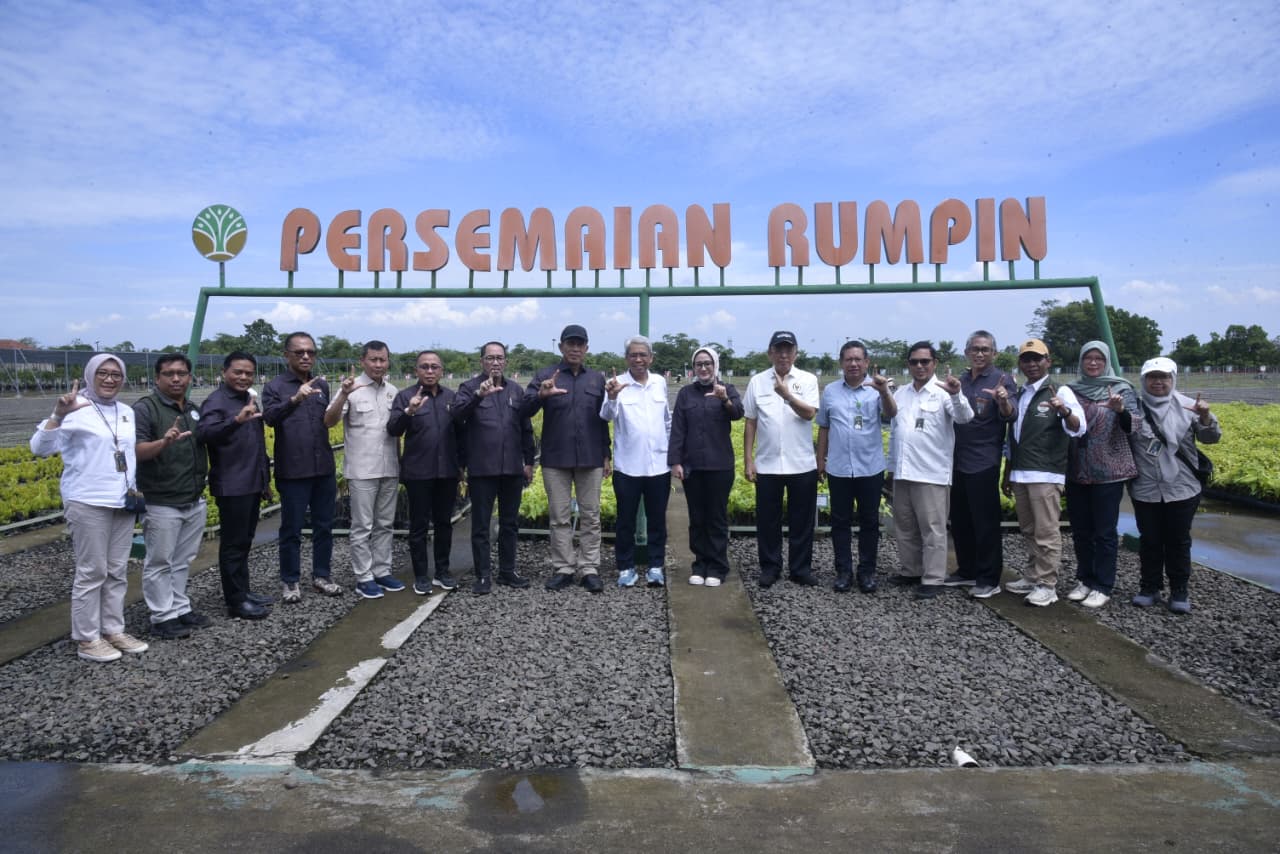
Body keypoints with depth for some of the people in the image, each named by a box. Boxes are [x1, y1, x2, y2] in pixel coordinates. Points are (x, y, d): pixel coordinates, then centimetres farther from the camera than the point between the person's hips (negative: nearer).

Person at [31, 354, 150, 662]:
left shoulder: (127, 413, 10)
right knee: (91, 572, -1)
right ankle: (86, 639, 11)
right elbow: (40, 449, -17)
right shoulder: (76, 409, -8)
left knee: (117, 571, 12)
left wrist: (136, 487, 10)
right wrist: (58, 416, -32)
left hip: (123, 504, 6)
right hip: (88, 503, -6)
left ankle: (113, 630, 22)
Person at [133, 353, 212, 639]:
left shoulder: (194, 410, 12)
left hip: (195, 502, 6)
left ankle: (180, 609, 23)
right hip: (162, 504, -6)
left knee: (182, 561, 14)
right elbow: (136, 451, -19)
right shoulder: (145, 408, -8)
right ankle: (162, 617, 11)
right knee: (159, 563, 3)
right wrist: (164, 441, -36)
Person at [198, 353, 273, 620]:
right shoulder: (216, 401, -11)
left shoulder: (249, 399, 15)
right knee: (233, 544, -1)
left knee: (245, 541, 16)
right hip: (232, 487, -8)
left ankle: (243, 591, 26)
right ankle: (236, 601, 5)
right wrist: (236, 420, -47)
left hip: (252, 485, 8)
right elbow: (205, 434, -30)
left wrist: (265, 478, 22)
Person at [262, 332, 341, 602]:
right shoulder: (275, 387, -5)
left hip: (324, 469, 4)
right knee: (291, 529, 6)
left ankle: (322, 575, 24)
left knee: (324, 526, 12)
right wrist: (295, 399, -40)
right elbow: (270, 417, -24)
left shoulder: (322, 385, 9)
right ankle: (290, 581, 19)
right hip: (293, 472, -4)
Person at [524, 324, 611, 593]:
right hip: (555, 459, -1)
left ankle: (590, 569, 12)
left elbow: (603, 420, 12)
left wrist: (606, 455, 8)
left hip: (590, 459, 1)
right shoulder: (544, 376, 1)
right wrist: (541, 394, -32)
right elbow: (525, 410, -11)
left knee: (590, 517, 5)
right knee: (559, 517, 5)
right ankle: (563, 569, 14)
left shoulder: (597, 379, 8)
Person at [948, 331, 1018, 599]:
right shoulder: (961, 380, 14)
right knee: (960, 521, 13)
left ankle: (988, 579, 9)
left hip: (984, 464, -6)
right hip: (958, 462, 6)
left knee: (985, 524, 0)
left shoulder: (1003, 380, -4)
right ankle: (966, 571, 26)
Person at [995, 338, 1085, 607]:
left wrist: (1064, 411, -37)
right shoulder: (1019, 395, 15)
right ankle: (1031, 576, 24)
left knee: (1046, 531, -3)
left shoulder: (1060, 391, -4)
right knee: (1028, 531, 14)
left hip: (1046, 474, -7)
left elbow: (1079, 429, -17)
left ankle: (1046, 585, 2)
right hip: (1019, 474, 7)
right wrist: (1007, 474, 19)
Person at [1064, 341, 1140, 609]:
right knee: (1080, 530, 12)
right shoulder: (1072, 390, 7)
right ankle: (1084, 580, 25)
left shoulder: (1121, 389, -4)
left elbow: (1135, 423, -18)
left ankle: (1102, 587, 11)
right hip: (1076, 472, 4)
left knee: (1105, 531, 2)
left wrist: (1120, 410, -37)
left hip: (1108, 472, -4)